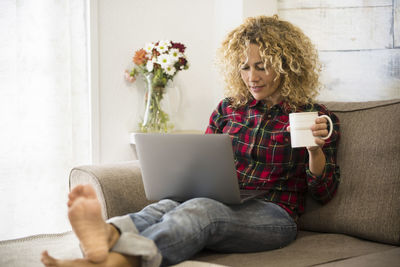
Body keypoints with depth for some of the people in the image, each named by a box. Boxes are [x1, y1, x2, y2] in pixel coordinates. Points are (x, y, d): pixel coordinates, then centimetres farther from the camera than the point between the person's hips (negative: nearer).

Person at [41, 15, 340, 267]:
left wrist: (316, 149, -13)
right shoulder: (228, 109, 20)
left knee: (200, 209, -38)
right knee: (169, 204, -33)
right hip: (218, 202, 4)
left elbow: (324, 193, 7)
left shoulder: (316, 116, 8)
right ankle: (107, 236, -66)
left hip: (273, 215, -4)